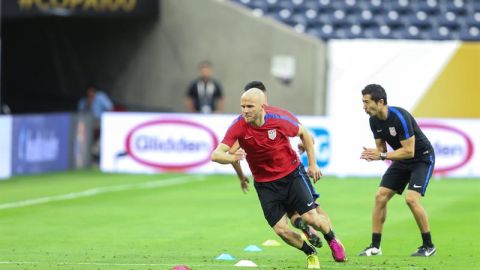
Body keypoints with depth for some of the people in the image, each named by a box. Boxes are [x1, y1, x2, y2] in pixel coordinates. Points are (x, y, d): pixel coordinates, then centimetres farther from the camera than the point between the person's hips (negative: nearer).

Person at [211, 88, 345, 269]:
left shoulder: (280, 119, -19)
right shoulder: (239, 126, -19)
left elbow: (304, 134, 1)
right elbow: (216, 155, -26)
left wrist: (312, 164, 3)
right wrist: (232, 158, -48)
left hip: (291, 174, -1)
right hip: (265, 184, 1)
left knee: (311, 218, -10)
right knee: (281, 230, -7)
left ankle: (332, 238, 24)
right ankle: (311, 253, 21)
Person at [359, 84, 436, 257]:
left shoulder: (400, 117, -29)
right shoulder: (374, 120, -6)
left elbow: (409, 151, -29)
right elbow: (381, 147, 3)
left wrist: (382, 155, -30)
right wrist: (373, 154, -20)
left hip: (422, 158, -8)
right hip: (401, 160, 8)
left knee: (411, 198, -23)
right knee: (380, 196, -4)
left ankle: (429, 246, -8)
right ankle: (375, 247, 3)